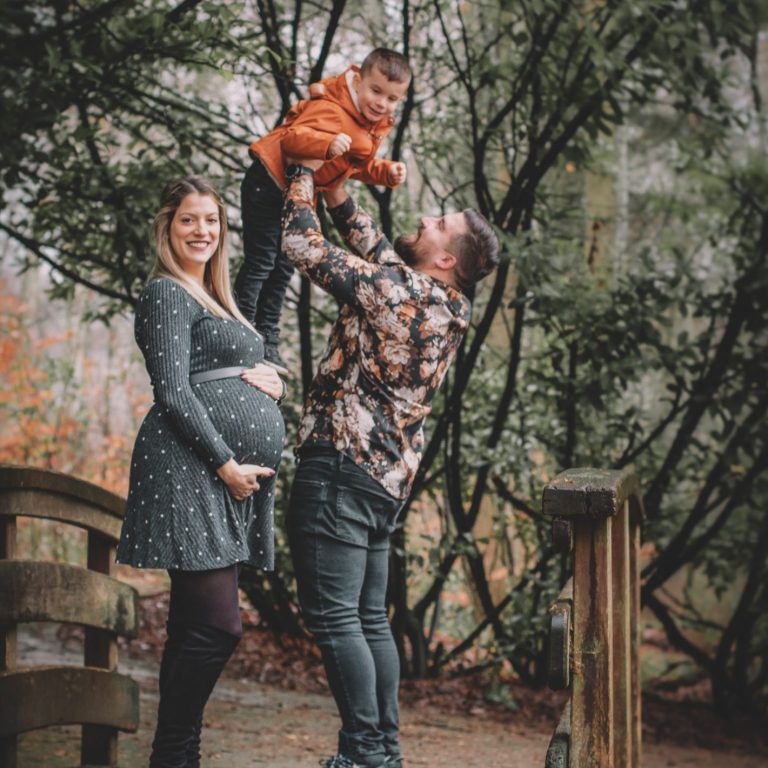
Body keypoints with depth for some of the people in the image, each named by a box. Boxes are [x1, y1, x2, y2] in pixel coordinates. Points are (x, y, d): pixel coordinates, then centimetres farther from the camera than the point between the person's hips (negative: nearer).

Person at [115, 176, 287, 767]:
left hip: (231, 476, 9)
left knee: (198, 627, 8)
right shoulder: (167, 294, -2)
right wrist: (225, 463, -15)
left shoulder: (216, 301, 25)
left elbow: (250, 376, 29)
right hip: (193, 471, -9)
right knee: (217, 626, -14)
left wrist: (273, 382, 5)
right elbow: (173, 391, -11)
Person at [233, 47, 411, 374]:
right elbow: (292, 137, -38)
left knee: (283, 267, 15)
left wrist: (386, 172, -4)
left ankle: (267, 341, 25)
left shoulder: (375, 126, 3)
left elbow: (358, 165, 15)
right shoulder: (330, 110, -27)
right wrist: (328, 143, -55)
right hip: (269, 185, -9)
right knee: (260, 261, -7)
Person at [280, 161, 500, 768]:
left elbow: (303, 246, -9)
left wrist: (304, 172, 4)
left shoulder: (395, 290, -15)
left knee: (333, 615, -6)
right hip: (389, 474, 9)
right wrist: (334, 189, 17)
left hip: (343, 464, -9)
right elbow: (373, 246, 23)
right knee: (370, 617, 14)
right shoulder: (445, 308, 10)